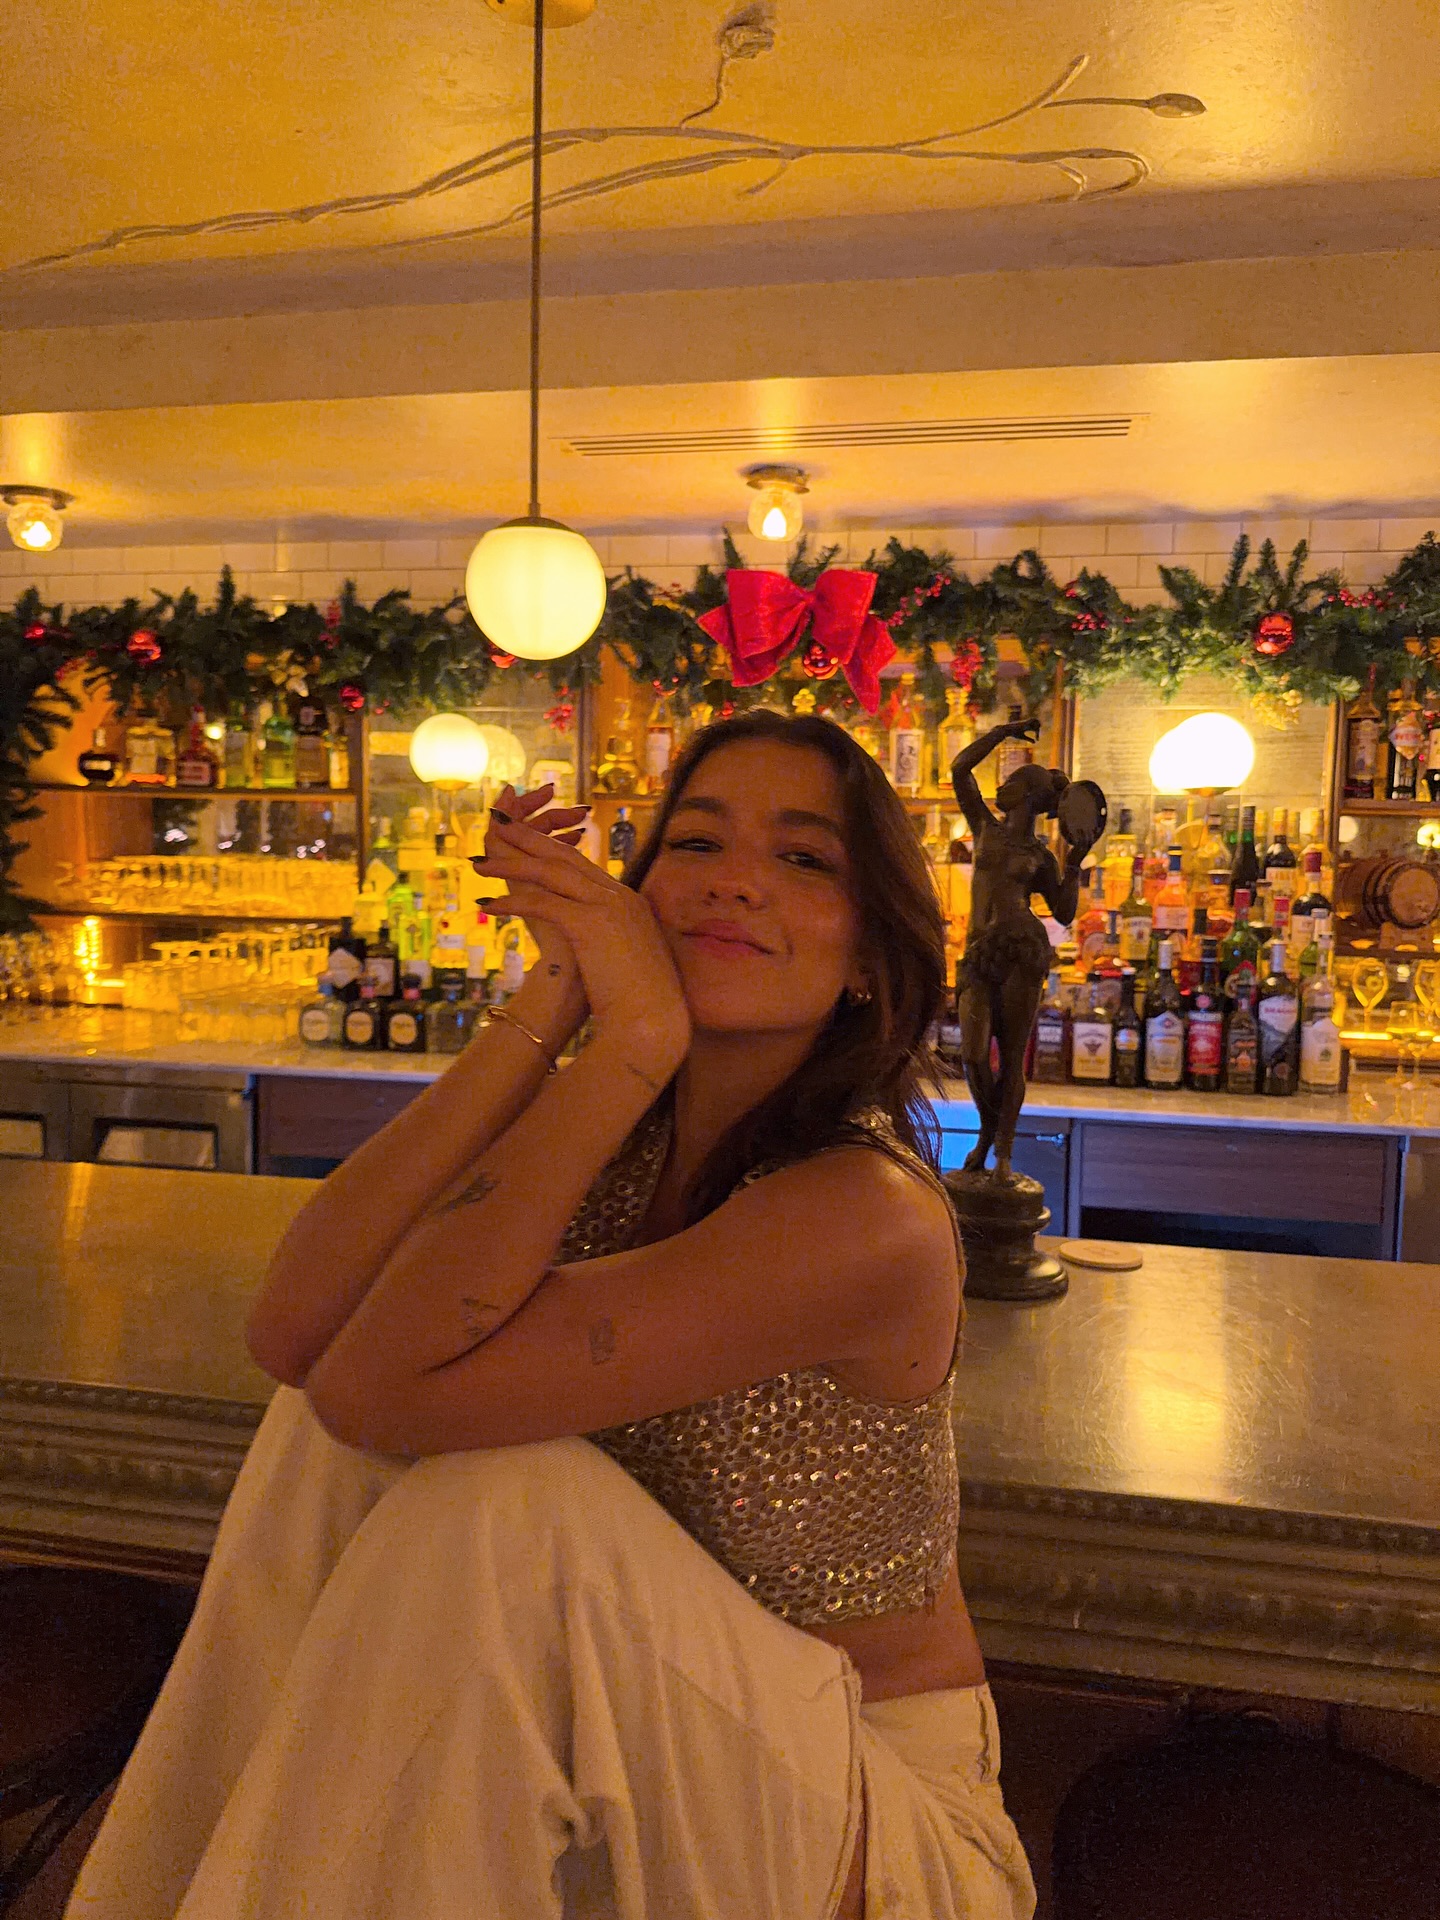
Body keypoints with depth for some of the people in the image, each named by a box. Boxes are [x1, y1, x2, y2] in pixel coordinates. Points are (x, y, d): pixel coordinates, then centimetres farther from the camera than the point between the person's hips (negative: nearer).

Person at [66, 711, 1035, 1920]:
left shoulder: (869, 1217, -27)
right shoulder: (605, 1137, -7)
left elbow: (385, 1387, -32)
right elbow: (294, 1334, -22)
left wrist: (638, 1034, -31)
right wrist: (552, 1002, -23)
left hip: (863, 1807, -5)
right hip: (632, 1744, 5)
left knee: (505, 1501, -28)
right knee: (336, 1409, -14)